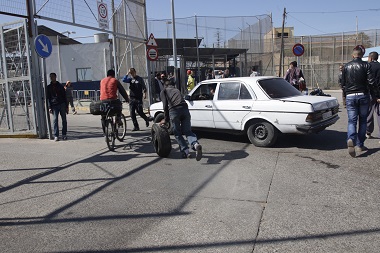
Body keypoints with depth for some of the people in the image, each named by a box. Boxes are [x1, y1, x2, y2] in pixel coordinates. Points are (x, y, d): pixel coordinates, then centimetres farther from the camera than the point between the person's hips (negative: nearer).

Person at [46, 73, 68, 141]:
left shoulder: (60, 86, 13)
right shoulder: (48, 87, 11)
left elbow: (64, 96, 12)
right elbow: (48, 98, 7)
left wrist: (66, 106, 7)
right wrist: (49, 107, -5)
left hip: (62, 105, 1)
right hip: (54, 106, -1)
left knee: (64, 120, 2)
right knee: (55, 120, -9)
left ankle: (64, 134, 12)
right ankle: (56, 136, -9)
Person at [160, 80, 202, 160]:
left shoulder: (163, 91, 22)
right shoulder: (177, 90, 35)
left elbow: (165, 105, 9)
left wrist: (166, 119, 14)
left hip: (174, 110, -3)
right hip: (185, 109, 4)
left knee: (177, 133, 10)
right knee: (187, 131, 7)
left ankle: (186, 151, 2)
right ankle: (195, 144, -21)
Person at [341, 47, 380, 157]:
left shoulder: (346, 66, 4)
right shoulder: (366, 65, -3)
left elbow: (343, 83, 10)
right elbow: (371, 82, -9)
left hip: (350, 96, 1)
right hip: (363, 95, -1)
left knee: (351, 121, 0)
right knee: (362, 120, 12)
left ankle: (351, 139, -28)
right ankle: (360, 145, 15)